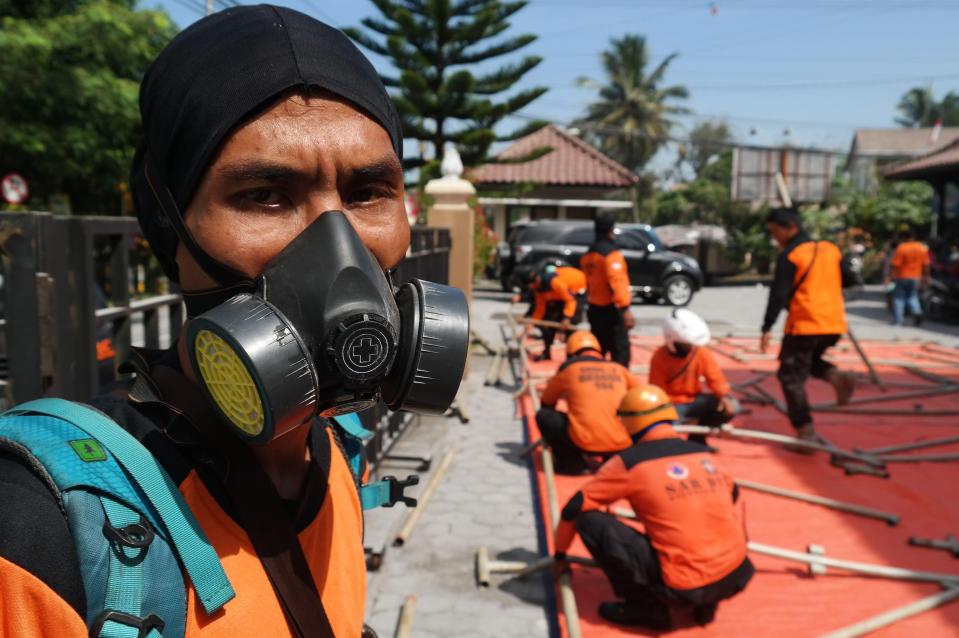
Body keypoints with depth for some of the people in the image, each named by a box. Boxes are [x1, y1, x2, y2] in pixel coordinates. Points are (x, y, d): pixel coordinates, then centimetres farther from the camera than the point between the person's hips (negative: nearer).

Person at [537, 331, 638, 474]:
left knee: (543, 415, 16)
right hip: (622, 445, 4)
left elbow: (546, 404, 24)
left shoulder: (570, 368, 11)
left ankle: (573, 464, 5)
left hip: (586, 443, -4)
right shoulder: (618, 369, 17)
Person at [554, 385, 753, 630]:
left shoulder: (629, 461, -5)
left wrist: (560, 553, 19)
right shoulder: (703, 453, 10)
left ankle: (646, 607, 4)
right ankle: (706, 604, 19)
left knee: (588, 518, -4)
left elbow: (574, 508, 1)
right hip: (735, 577, 6)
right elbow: (733, 493, 31)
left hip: (683, 589, -6)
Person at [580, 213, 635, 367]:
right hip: (611, 310, -9)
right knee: (621, 351, -6)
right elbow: (617, 283, -25)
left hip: (595, 309, 9)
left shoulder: (588, 255, 12)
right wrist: (626, 310, -27)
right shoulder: (611, 253, -16)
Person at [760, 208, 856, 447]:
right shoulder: (830, 249, 11)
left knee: (791, 376, 3)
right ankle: (837, 376, -1)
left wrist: (767, 329, -13)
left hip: (804, 324, -7)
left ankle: (807, 432, -1)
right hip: (834, 323, 7)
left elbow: (778, 295, -14)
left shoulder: (789, 255, -9)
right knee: (810, 360, 29)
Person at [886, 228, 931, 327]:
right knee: (912, 296, 19)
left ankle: (898, 320, 2)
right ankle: (917, 311, -6)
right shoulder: (922, 248, 2)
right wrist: (925, 277, 13)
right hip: (915, 277, 4)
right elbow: (926, 265, 5)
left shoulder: (901, 248, -14)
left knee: (899, 298, 4)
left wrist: (890, 276, -11)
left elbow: (895, 264, -17)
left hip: (902, 277, -4)